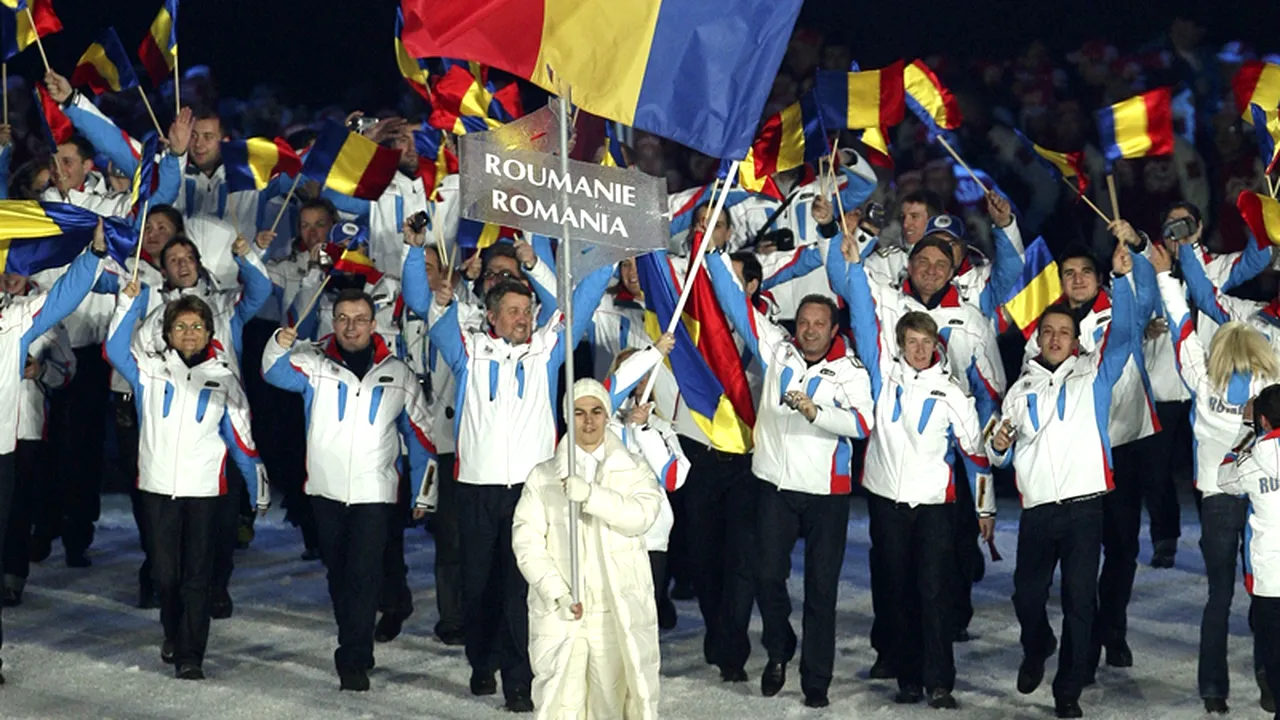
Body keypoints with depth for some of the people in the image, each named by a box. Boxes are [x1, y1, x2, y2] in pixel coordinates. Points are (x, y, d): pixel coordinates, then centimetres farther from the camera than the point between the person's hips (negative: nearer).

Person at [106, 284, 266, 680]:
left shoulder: (223, 376, 6)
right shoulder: (151, 368, 5)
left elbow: (241, 436, 10)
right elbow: (116, 349, -12)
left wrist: (258, 485, 13)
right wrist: (129, 303, -21)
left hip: (205, 489, -1)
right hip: (158, 487, 1)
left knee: (197, 575, -4)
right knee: (164, 571, 8)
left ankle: (190, 655, -3)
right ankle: (174, 635, 31)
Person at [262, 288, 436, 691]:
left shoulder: (398, 374, 5)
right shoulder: (315, 364, 1)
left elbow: (419, 435, 11)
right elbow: (278, 373, -19)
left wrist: (423, 492, 10)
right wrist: (280, 347, -42)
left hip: (374, 492, -1)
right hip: (326, 489, 1)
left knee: (365, 574, -11)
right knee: (338, 572, 12)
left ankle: (354, 661, -10)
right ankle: (356, 647, 29)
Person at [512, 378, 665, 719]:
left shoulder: (634, 471, 10)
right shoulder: (543, 476, 9)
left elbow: (642, 515, -10)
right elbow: (526, 540, 0)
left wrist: (591, 494, -24)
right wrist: (557, 593, -13)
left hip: (619, 612, 0)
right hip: (559, 613, 0)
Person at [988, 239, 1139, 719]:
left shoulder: (1093, 374, 9)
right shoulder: (1021, 390, 18)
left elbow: (1123, 334, -7)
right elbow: (1003, 457, 23)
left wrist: (1121, 278, -19)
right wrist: (999, 448, -1)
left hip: (1083, 506, -3)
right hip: (1036, 510, 3)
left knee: (1080, 600, -4)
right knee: (1027, 595, 7)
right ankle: (1036, 651, 38)